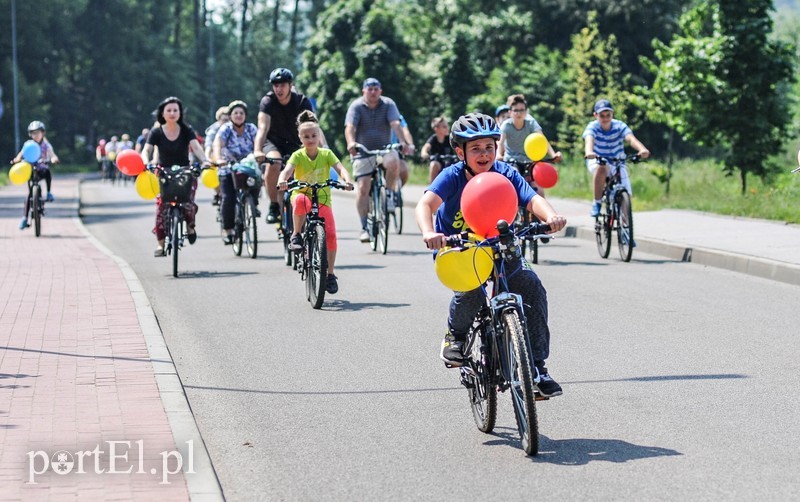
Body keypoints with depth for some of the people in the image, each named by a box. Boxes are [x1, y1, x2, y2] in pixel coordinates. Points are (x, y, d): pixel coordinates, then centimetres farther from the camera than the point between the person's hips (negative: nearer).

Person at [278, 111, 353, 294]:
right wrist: (282, 180, -46)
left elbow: (340, 168, -16)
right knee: (300, 200, -40)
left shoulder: (326, 154, -2)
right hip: (302, 195, -1)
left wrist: (346, 180, -39)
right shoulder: (298, 155, -6)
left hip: (323, 199, 1)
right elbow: (287, 169, -23)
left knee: (330, 234, -17)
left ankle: (330, 274, -2)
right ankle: (296, 235, -17)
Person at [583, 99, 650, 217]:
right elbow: (589, 140, -41)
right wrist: (589, 152, -65)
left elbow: (631, 138, -35)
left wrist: (642, 149, -57)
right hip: (597, 161, -2)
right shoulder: (593, 127, -19)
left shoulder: (619, 126, -17)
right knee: (601, 168, -38)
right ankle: (596, 204, -25)